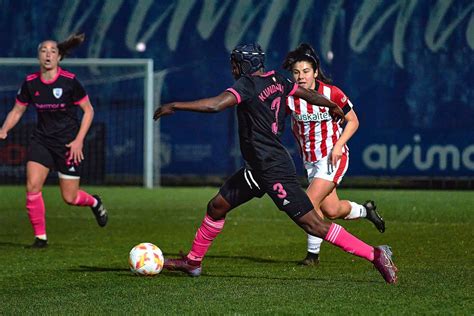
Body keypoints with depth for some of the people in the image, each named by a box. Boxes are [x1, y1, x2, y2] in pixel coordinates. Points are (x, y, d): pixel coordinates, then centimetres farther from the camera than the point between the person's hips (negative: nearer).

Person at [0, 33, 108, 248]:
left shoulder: (69, 81, -13)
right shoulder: (30, 83, -3)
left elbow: (88, 110, -5)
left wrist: (79, 140, -12)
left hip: (69, 143, -3)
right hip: (41, 140, 3)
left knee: (70, 198, 1)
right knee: (32, 187, -15)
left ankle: (94, 202, 36)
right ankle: (40, 237, -1)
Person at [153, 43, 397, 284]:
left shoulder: (247, 84, -16)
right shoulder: (276, 80, 7)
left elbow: (215, 105, -30)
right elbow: (307, 94, 20)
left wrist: (174, 106, -22)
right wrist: (332, 106, 39)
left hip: (274, 171, -10)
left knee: (313, 224, -10)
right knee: (216, 206, 15)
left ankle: (375, 254, -8)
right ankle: (193, 262, 29)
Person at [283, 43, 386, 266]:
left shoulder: (331, 93, -14)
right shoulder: (289, 97, -8)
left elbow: (353, 121, -4)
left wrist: (338, 145, -16)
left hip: (333, 157, -4)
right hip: (310, 160, 4)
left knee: (310, 202, -18)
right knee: (331, 211, 8)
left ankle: (313, 253, -2)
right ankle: (365, 210, 40)